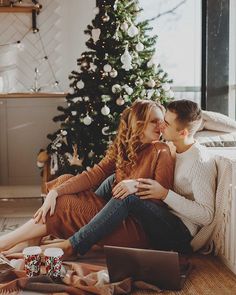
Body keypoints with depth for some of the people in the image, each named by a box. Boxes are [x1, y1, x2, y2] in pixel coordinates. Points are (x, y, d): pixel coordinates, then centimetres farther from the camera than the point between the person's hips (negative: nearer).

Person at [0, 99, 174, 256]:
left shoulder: (160, 152, -8)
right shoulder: (122, 147, 9)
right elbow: (95, 175, -2)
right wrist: (55, 192, -13)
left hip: (137, 226, -6)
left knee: (62, 208, -13)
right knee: (65, 181, -2)